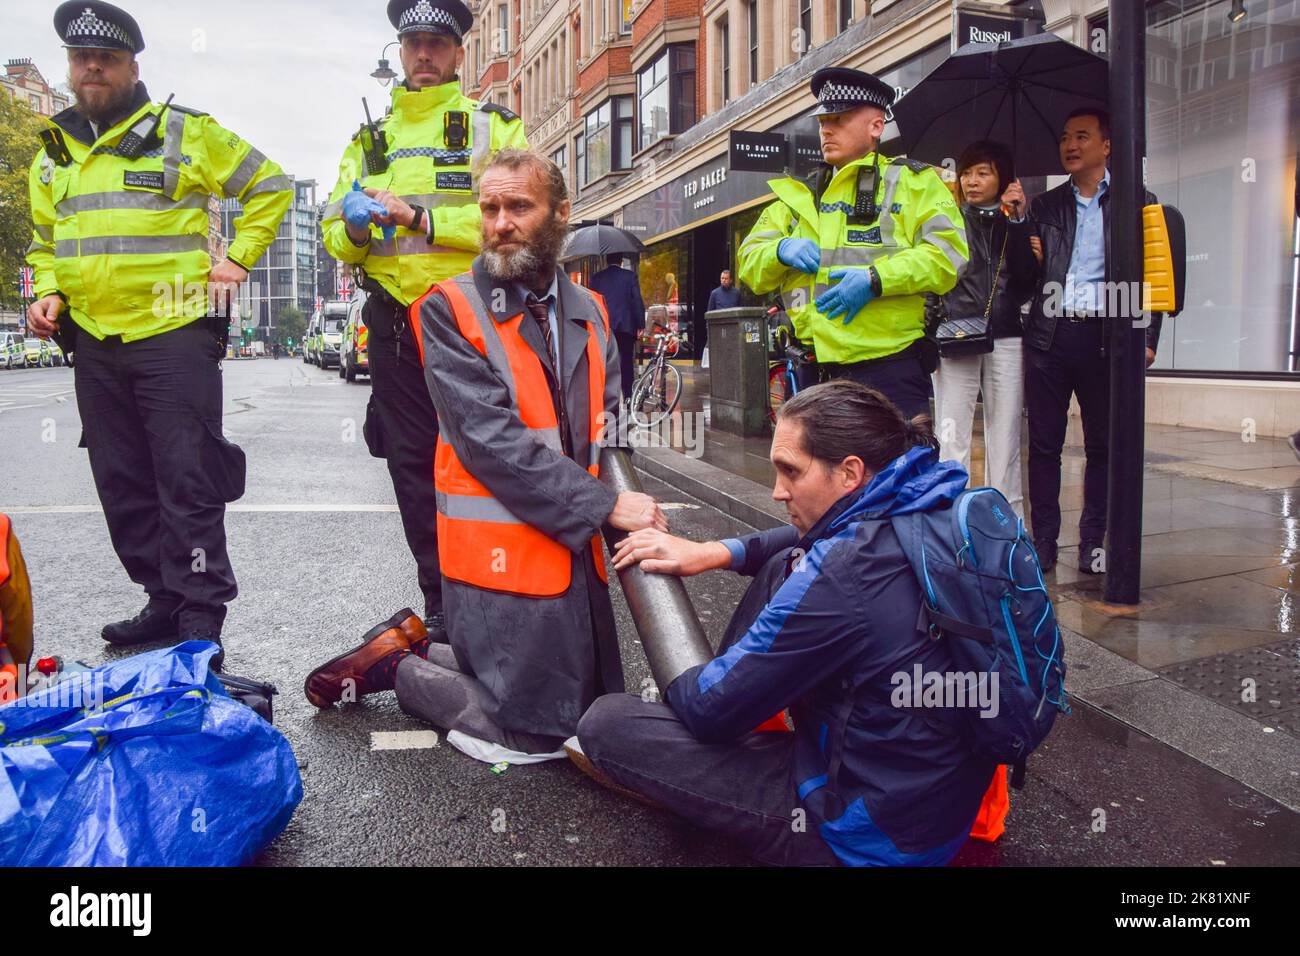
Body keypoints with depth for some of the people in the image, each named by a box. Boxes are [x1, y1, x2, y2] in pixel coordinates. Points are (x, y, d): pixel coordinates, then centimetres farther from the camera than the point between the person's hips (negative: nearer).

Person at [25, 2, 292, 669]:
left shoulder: (185, 133, 0)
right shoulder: (54, 151, 17)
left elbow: (269, 187, 5)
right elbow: (45, 240, 26)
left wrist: (238, 259, -2)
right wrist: (48, 292, 8)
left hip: (174, 334, -6)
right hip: (93, 340, 6)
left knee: (187, 482, -5)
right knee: (123, 485, 10)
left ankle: (201, 616, 4)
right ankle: (165, 600, 23)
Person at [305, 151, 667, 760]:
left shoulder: (589, 312, 10)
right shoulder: (449, 312, -9)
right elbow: (490, 440, -18)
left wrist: (633, 507, -6)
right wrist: (604, 505, -20)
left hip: (576, 544, 7)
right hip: (499, 548, -7)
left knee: (596, 708, 19)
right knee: (528, 736, -2)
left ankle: (417, 647, 29)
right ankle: (395, 667, 21)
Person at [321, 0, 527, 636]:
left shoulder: (493, 127, 6)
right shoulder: (371, 138, 20)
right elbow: (334, 236, 17)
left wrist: (420, 216, -16)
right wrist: (355, 226, -7)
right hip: (395, 325, 5)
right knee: (414, 466, 7)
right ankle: (441, 605, 18)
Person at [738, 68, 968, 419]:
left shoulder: (913, 181, 7)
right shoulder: (799, 196, 21)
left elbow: (949, 254, -8)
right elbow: (749, 264, 15)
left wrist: (876, 278, -19)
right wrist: (782, 250, -7)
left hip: (891, 367, -4)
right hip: (816, 372, 5)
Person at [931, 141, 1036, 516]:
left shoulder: (1017, 223, 13)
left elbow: (1028, 282, 0)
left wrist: (1018, 221, -4)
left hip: (1006, 340, 2)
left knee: (1005, 441, 3)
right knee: (951, 441, -7)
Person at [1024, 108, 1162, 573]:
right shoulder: (1045, 205, 15)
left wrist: (1147, 338, -4)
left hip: (1103, 337, -2)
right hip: (1048, 335, 2)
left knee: (1102, 445, 4)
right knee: (1044, 443, 3)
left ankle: (1093, 541, 14)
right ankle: (1044, 541, 11)